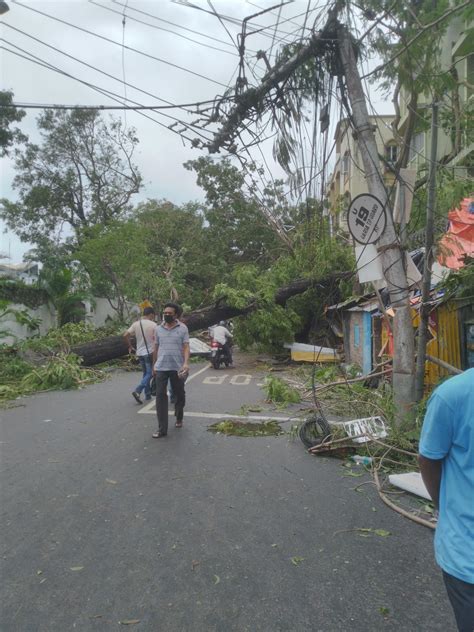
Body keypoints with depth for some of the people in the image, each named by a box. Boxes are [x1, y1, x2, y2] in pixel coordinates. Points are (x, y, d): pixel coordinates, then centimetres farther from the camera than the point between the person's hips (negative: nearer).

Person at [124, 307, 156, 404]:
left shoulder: (136, 324, 3)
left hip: (139, 353, 6)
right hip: (150, 353, -6)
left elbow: (126, 335, -3)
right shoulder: (153, 325, -10)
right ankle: (137, 391, -17)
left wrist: (130, 346, 8)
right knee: (149, 374, -1)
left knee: (146, 373, 17)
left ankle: (148, 394, 20)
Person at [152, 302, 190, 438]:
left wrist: (186, 363, -22)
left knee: (179, 395, 13)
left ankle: (179, 418, 39)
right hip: (161, 367, 2)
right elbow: (156, 348, 14)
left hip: (177, 367, -1)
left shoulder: (183, 328, -2)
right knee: (160, 396, -5)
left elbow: (186, 347, -7)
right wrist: (154, 365, 16)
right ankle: (162, 429, -2)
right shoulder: (158, 329, 7)